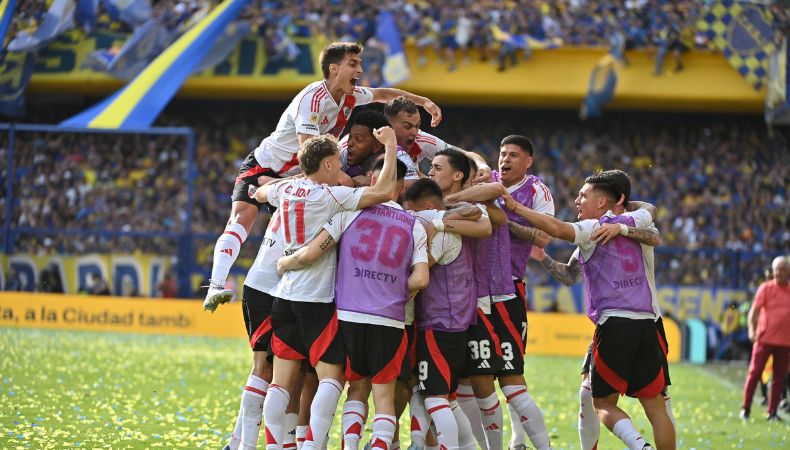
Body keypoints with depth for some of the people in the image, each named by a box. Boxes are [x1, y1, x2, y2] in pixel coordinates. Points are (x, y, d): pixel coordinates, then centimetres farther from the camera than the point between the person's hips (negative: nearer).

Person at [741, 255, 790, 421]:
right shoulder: (766, 288, -2)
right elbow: (754, 311, -6)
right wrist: (752, 329, -20)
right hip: (765, 338, -3)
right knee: (755, 373, -3)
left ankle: (772, 412, 11)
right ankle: (745, 409, 5)